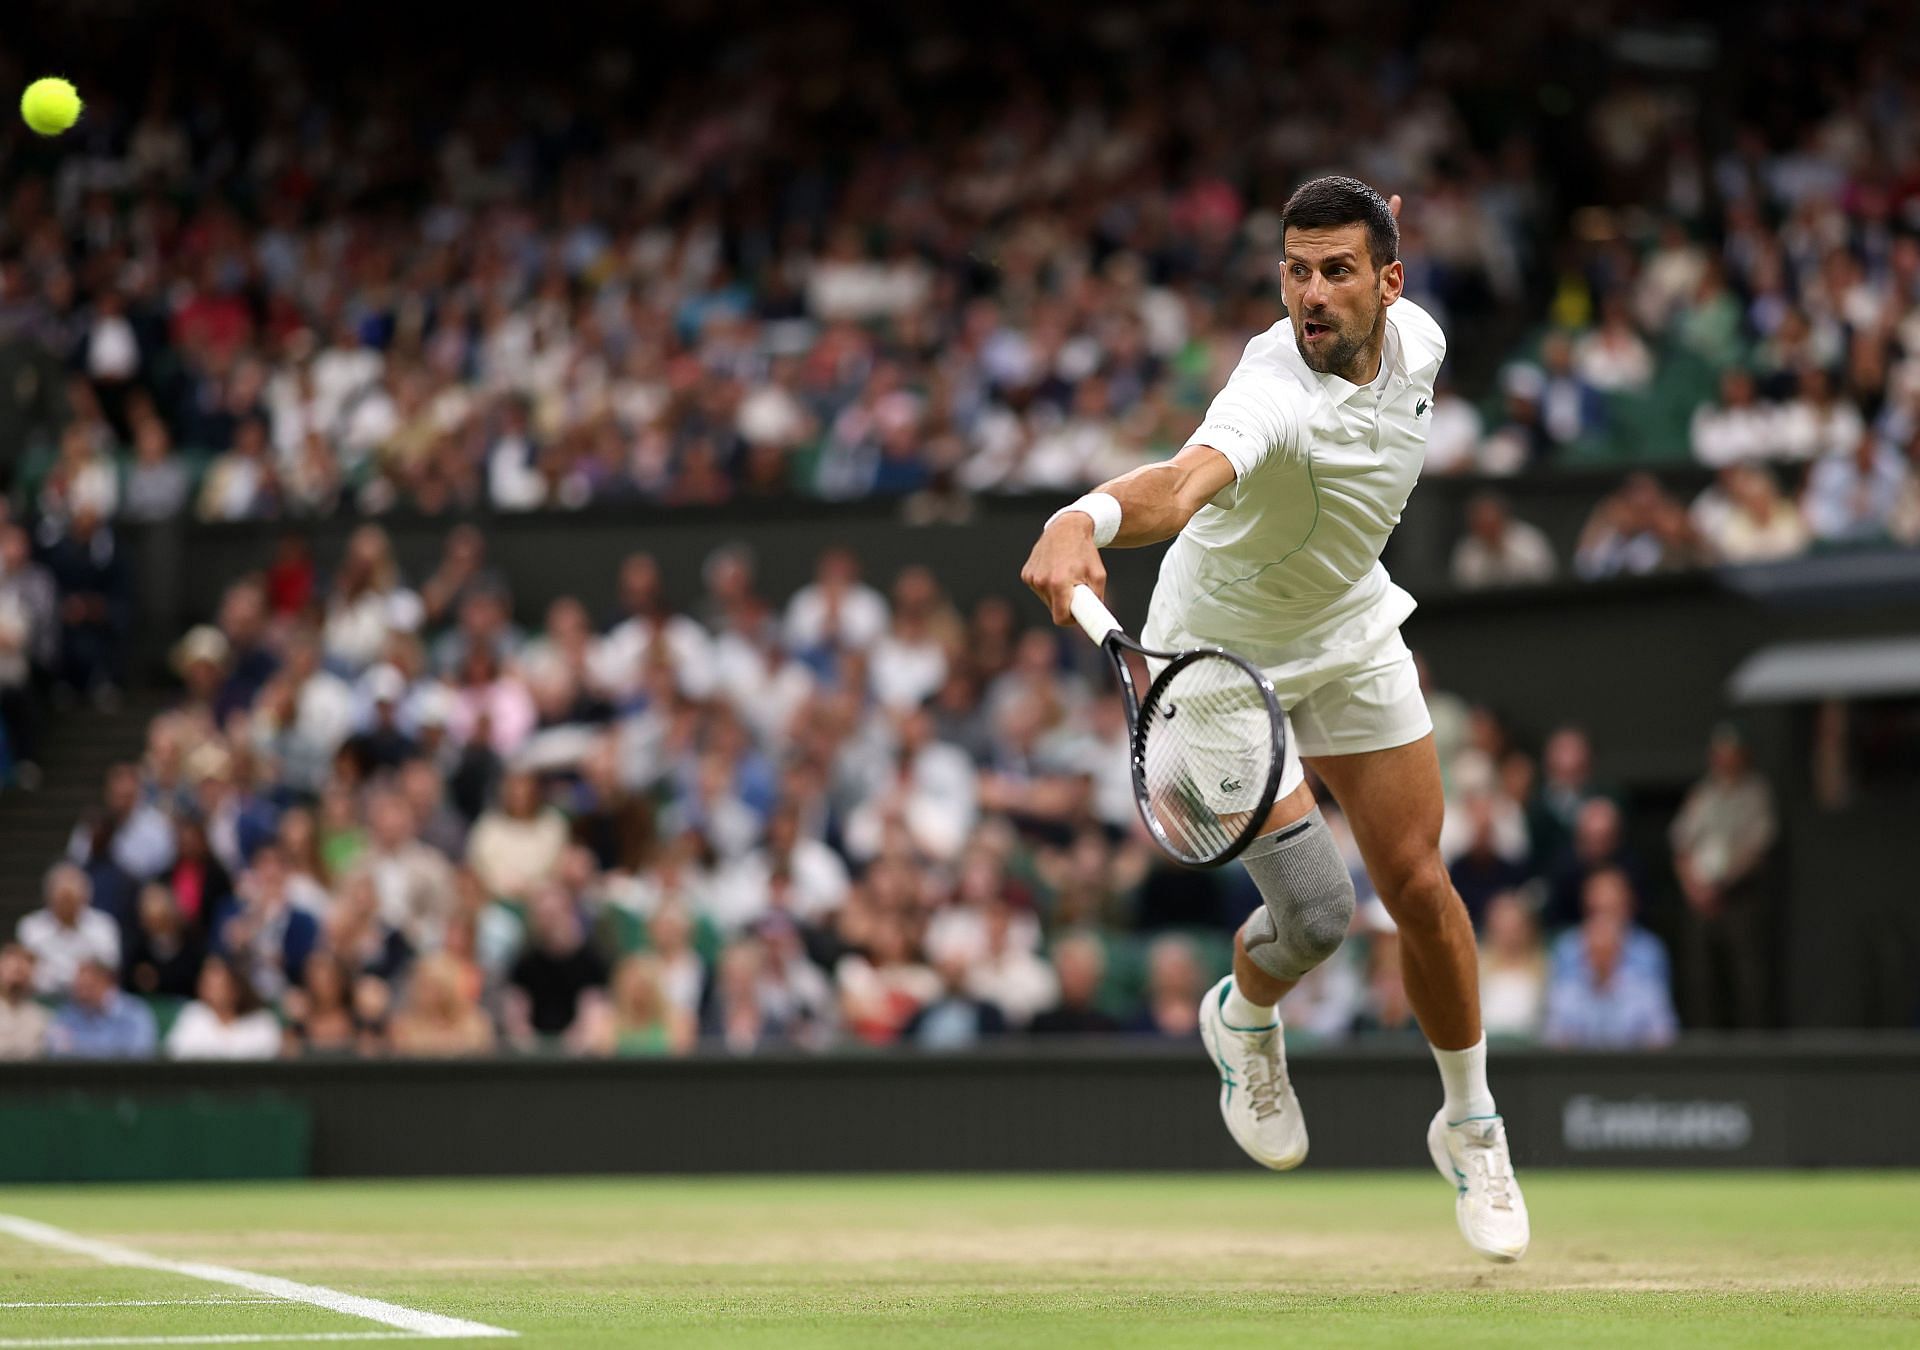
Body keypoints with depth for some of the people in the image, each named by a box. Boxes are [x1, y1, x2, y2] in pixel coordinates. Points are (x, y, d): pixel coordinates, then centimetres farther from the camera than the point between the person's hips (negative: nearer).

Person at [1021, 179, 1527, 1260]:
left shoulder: (1418, 339, -14)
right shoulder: (1275, 395, -38)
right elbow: (1185, 481, -60)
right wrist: (1086, 519, -77)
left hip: (1354, 635, 6)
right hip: (1225, 655, -6)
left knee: (1420, 885, 5)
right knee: (1315, 911, -15)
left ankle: (1472, 1125, 28)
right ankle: (1245, 1018, 23)